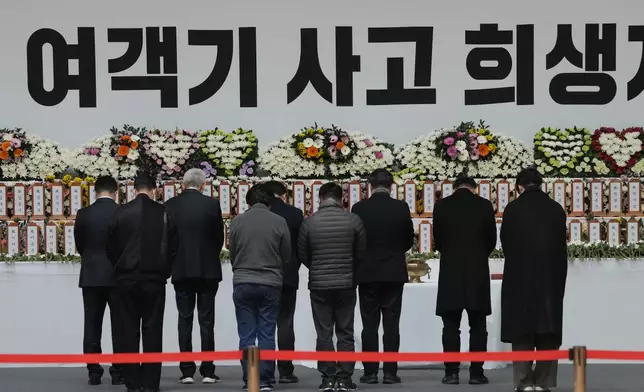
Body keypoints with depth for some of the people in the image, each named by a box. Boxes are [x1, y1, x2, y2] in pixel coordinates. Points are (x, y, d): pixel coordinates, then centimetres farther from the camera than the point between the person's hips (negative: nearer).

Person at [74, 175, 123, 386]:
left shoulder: (83, 214, -2)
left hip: (91, 276, 1)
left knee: (92, 326, 5)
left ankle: (94, 372, 4)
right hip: (119, 276, -1)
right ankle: (118, 372, 3)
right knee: (119, 326, 4)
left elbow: (79, 246, 7)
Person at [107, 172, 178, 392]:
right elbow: (172, 248, 1)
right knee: (152, 331, 3)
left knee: (128, 331, 5)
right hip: (154, 279, 0)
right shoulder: (164, 214, -1)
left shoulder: (120, 213, -1)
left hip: (126, 279, 0)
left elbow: (111, 248, 3)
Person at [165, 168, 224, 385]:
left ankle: (187, 371, 4)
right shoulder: (211, 204, -5)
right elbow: (219, 237, 0)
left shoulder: (170, 205, -1)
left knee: (185, 320, 5)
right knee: (206, 321, 3)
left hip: (181, 270, 1)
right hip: (208, 269, -1)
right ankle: (207, 371, 2)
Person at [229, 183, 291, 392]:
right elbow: (286, 256, 4)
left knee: (246, 334, 6)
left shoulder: (237, 221, -2)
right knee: (267, 334, 4)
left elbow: (231, 253, 6)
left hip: (243, 283, 1)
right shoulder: (279, 222, -4)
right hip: (271, 283, -1)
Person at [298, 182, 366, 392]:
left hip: (319, 285, 0)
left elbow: (303, 255, 4)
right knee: (345, 333, 7)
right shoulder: (353, 220, -5)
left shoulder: (309, 222, -6)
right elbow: (361, 253, 3)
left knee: (324, 333, 6)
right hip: (346, 284, 0)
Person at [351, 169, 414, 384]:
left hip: (367, 273, 0)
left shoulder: (359, 208, -5)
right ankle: (390, 372, 2)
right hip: (394, 273, 0)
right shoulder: (401, 207, -4)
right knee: (391, 325, 3)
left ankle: (370, 372, 4)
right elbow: (409, 240, 5)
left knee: (369, 325, 4)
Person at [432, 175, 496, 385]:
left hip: (450, 272, 0)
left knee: (451, 326, 4)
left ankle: (451, 372, 2)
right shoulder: (484, 205, -1)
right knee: (477, 326, 5)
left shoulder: (441, 205, -1)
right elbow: (491, 239, 5)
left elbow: (438, 239, 5)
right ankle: (476, 372, 3)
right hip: (478, 272, 0)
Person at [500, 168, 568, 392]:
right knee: (548, 325, 7)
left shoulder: (512, 209, -5)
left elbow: (506, 243, 3)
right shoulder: (556, 209, 1)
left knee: (522, 325, 3)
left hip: (520, 275, -2)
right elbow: (562, 244, 6)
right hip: (551, 276, 2)